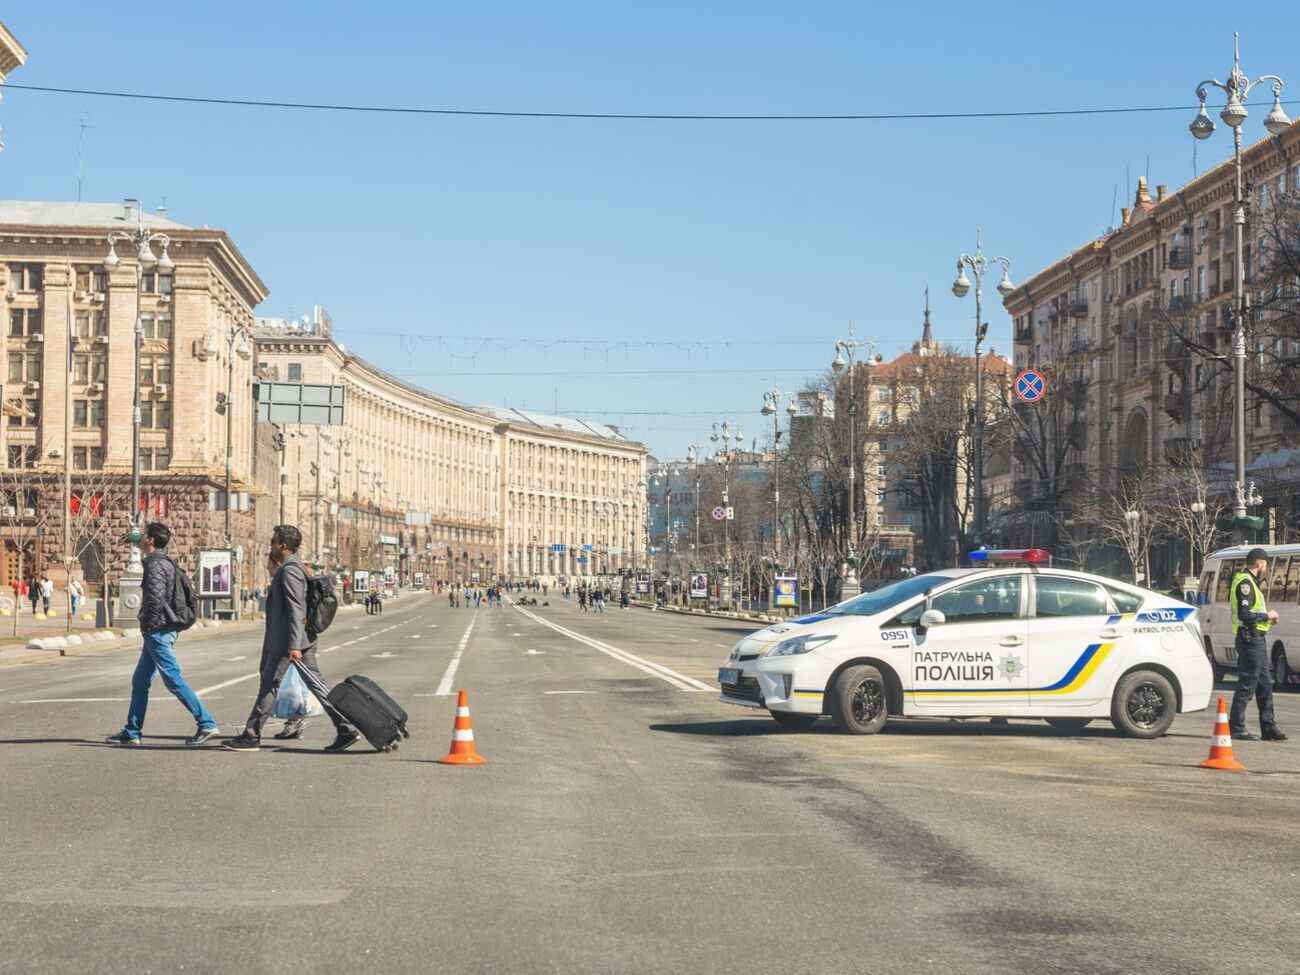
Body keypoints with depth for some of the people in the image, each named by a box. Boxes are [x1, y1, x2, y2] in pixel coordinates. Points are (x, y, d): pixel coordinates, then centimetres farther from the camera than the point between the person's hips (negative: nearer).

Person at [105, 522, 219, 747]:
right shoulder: (167, 563, 15)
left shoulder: (155, 564, -15)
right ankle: (132, 732, 17)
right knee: (139, 681, 13)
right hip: (162, 631, 10)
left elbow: (156, 598, -24)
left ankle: (206, 723, -7)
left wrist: (147, 623, -12)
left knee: (174, 681, -8)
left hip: (157, 631, -10)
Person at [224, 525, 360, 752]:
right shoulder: (297, 568, 16)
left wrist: (294, 645, -26)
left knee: (269, 686, -2)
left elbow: (295, 609, -22)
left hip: (287, 641, -10)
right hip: (303, 639, 10)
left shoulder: (289, 571, -14)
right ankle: (346, 729, 4)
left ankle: (251, 736, 4)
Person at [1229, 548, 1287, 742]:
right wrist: (1266, 615, -11)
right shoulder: (1245, 582, -14)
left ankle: (1268, 728, 16)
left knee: (1265, 685, 12)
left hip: (1257, 640, 11)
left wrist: (1267, 616, 10)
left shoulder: (1250, 582, 19)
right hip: (1250, 638, -11)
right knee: (1246, 685, -7)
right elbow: (1244, 614, -23)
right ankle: (1236, 727, -3)